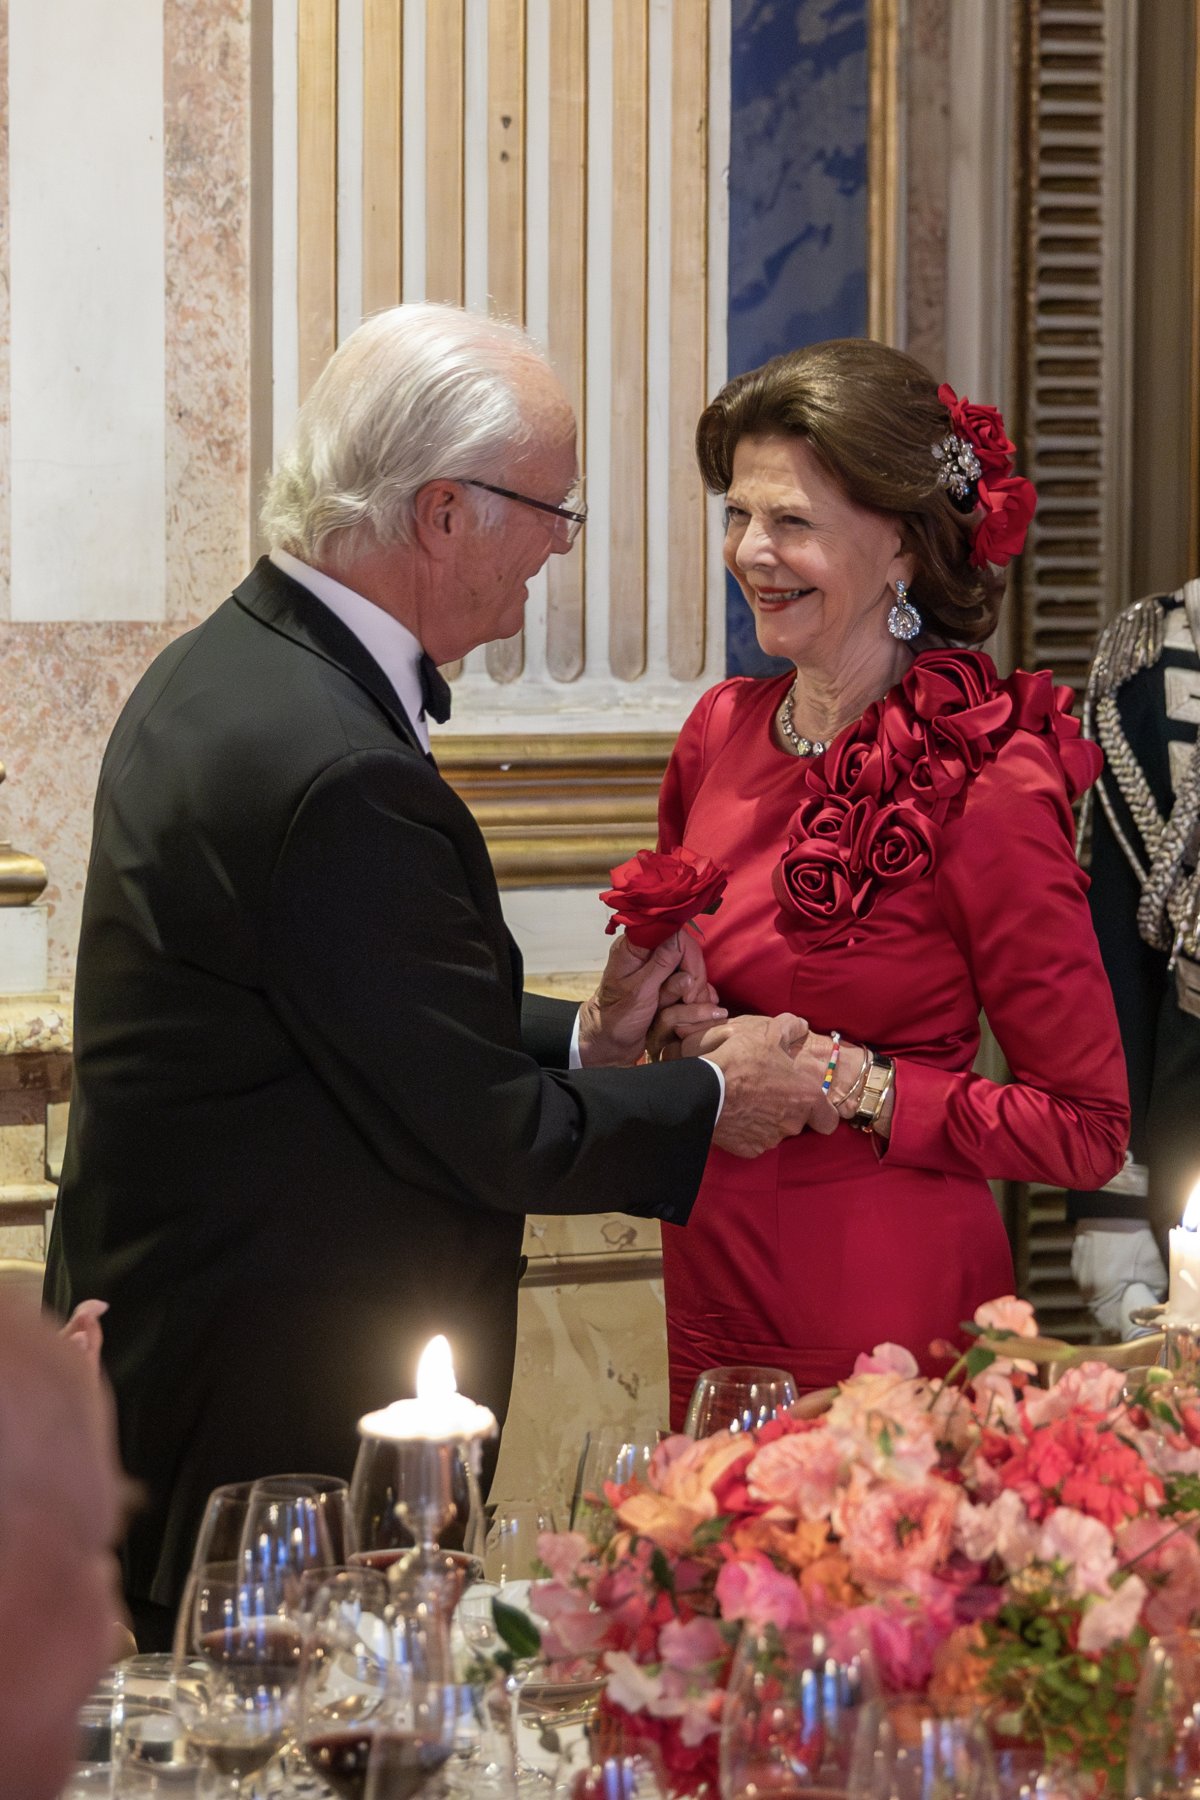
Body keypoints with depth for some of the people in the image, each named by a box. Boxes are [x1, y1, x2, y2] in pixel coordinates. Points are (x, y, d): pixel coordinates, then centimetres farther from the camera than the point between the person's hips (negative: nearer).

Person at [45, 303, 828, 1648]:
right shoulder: (341, 775, -25)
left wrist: (583, 1037, 11)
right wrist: (710, 1101, -2)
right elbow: (481, 1135, -18)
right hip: (278, 1421, -10)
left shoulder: (218, 670, 7)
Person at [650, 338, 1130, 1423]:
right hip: (713, 1285, 6)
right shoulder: (723, 732, 2)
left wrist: (850, 1084, -18)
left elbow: (1087, 1127, -12)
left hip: (886, 1314, -6)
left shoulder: (986, 787, -16)